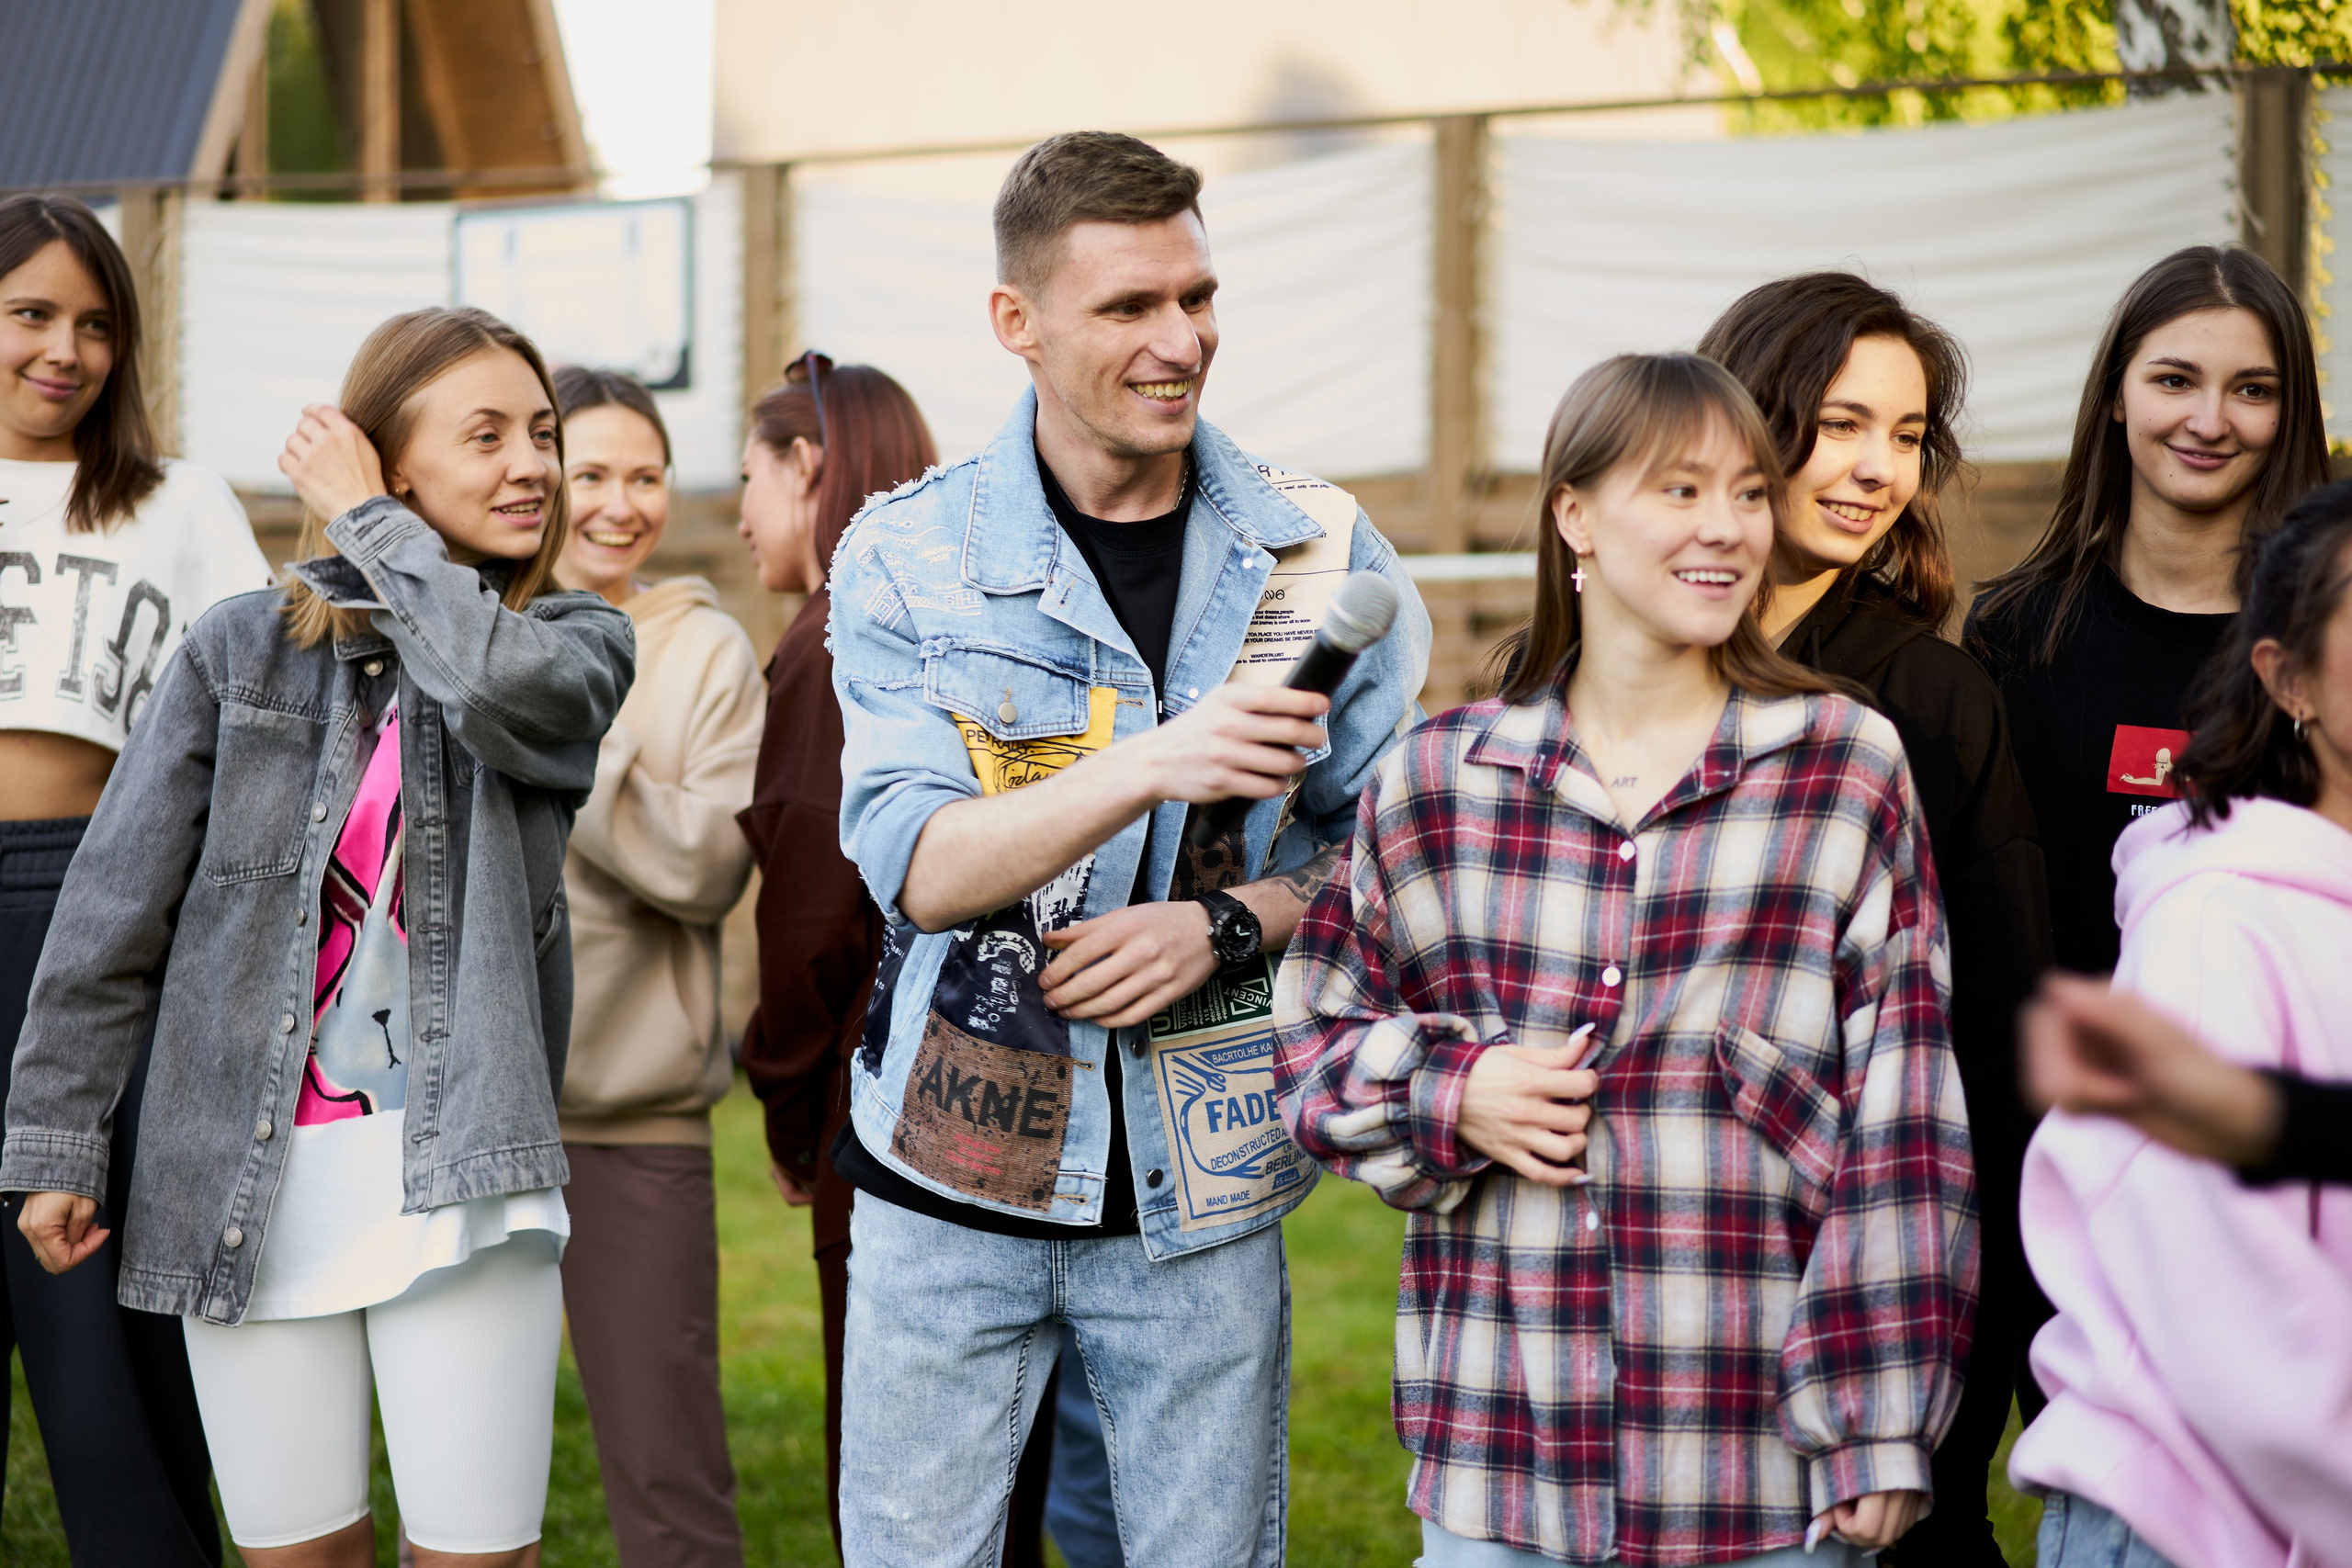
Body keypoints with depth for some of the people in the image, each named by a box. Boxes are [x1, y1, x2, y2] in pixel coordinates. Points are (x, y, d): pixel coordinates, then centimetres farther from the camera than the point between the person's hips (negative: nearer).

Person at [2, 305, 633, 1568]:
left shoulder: (574, 640, 5)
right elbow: (116, 904, 5)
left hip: (457, 1171, -1)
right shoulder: (243, 648, 4)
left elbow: (505, 685, -21)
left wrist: (369, 522, -8)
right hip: (247, 1174, 1)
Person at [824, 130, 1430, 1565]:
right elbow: (918, 867, -15)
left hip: (1201, 1190, 1)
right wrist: (1158, 763, -30)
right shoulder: (908, 555, -5)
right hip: (951, 1181, -1)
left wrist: (1227, 923, -15)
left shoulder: (1322, 550, 0)